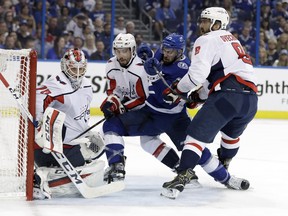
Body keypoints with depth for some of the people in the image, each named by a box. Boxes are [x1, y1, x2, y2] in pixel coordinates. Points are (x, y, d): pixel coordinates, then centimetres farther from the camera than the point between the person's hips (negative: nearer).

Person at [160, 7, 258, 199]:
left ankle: (183, 177, -19)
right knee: (231, 133, 33)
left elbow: (198, 73, -8)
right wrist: (200, 95, 26)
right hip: (251, 98, 8)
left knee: (198, 133, -7)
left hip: (228, 95, -8)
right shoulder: (233, 41, 31)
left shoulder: (207, 40, 5)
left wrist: (177, 90, 4)